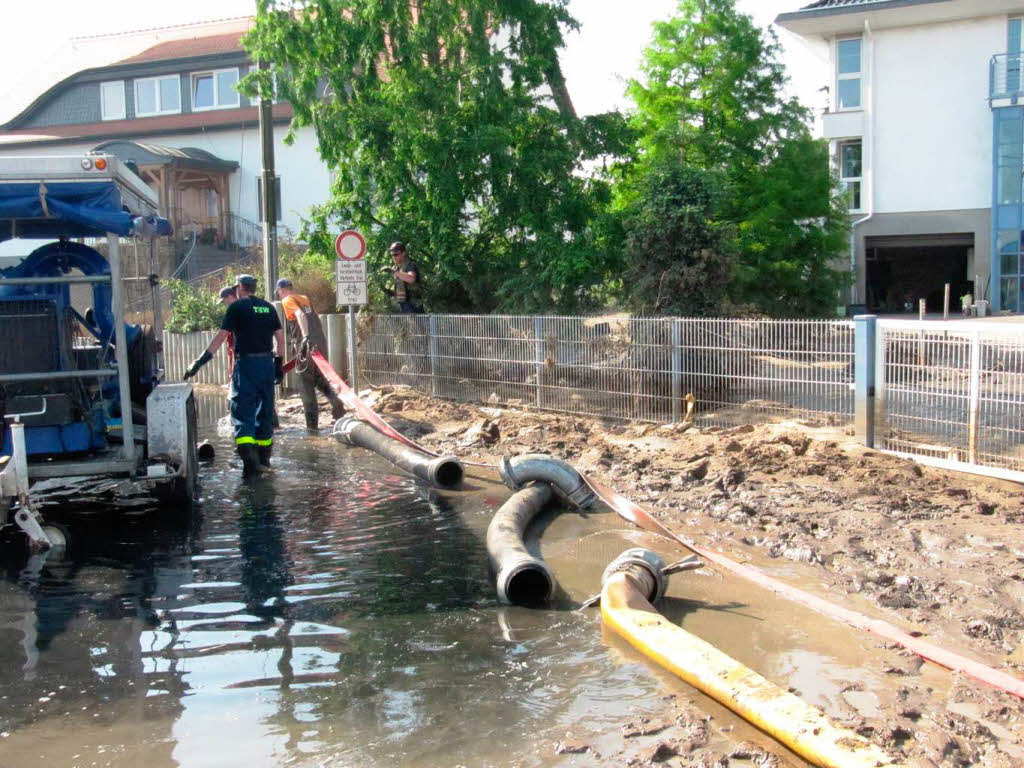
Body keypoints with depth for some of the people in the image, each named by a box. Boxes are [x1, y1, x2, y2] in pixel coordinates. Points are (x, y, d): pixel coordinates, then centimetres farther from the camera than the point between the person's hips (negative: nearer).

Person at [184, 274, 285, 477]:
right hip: (267, 362, 5)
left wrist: (200, 361, -8)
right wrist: (279, 364, 16)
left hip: (246, 363, -5)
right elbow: (280, 337, 10)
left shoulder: (237, 307, -4)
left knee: (243, 409, -5)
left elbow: (221, 336, -10)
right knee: (265, 409, 13)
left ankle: (246, 451, -25)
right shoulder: (268, 307, 12)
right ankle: (264, 458, 21)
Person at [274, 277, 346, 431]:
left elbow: (300, 315, -20)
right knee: (320, 379, 20)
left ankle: (312, 424, 2)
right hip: (321, 342, 7)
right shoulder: (304, 298, 20)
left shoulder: (287, 301, -1)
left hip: (307, 345, -7)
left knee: (306, 384, 1)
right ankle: (337, 405, 3)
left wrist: (306, 336, -32)